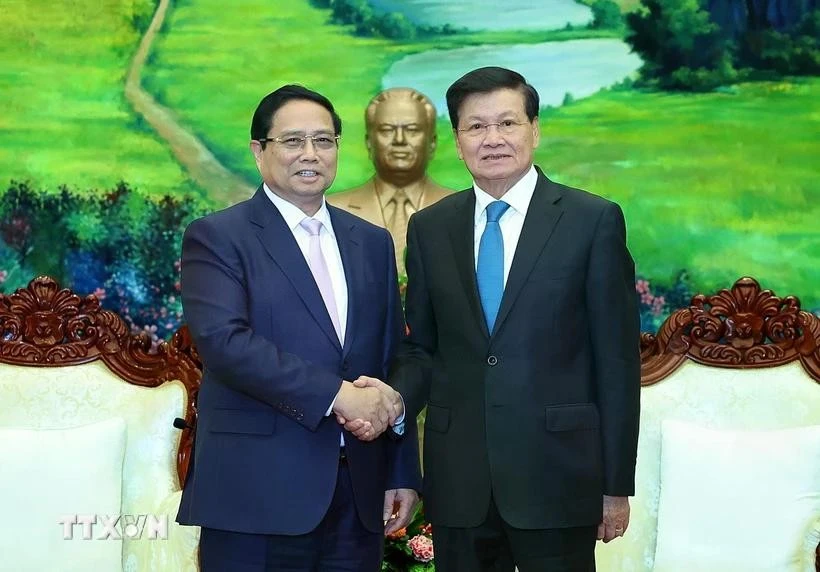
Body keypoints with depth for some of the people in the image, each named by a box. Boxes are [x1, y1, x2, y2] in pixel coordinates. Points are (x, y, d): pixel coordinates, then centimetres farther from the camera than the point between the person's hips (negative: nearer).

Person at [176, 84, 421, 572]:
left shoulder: (372, 242, 14)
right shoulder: (218, 237, -2)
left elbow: (393, 360, 14)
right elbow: (224, 340, -16)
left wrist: (402, 474, 10)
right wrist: (336, 394, -20)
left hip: (359, 493, 5)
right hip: (258, 493, -4)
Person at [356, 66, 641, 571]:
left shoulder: (593, 221, -3)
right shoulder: (429, 228, 8)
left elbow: (617, 361, -3)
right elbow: (422, 348, 12)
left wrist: (617, 485, -3)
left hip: (555, 475, -3)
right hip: (458, 479, 3)